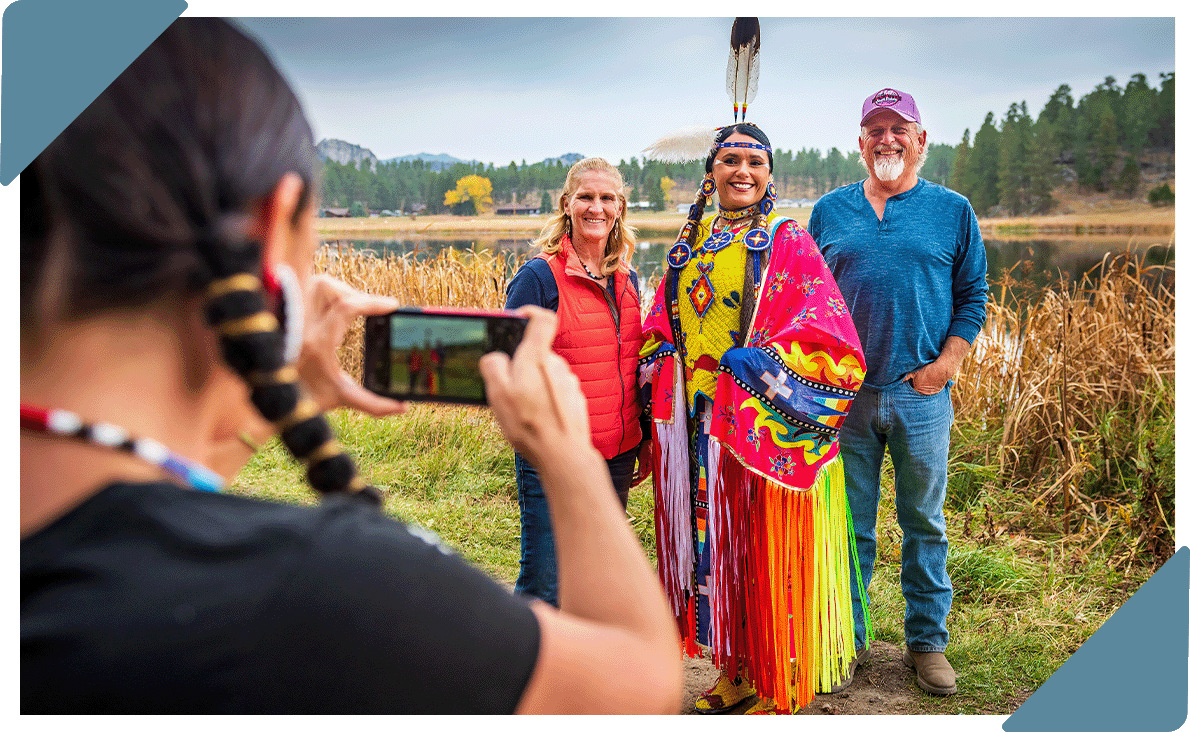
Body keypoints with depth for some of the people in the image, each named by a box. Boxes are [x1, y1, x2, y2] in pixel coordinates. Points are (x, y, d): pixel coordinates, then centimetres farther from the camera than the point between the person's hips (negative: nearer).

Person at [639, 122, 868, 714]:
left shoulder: (788, 243, -4)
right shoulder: (691, 243, 12)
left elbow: (829, 340, -11)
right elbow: (662, 330, 16)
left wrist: (753, 369, -17)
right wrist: (657, 410, 8)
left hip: (765, 427, -5)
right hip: (697, 428, 5)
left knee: (765, 552, 3)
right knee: (712, 544, 13)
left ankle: (779, 691, 20)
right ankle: (735, 672, 30)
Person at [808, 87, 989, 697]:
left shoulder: (952, 210, 6)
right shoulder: (830, 211, 8)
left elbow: (973, 294, 7)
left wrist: (945, 363, -5)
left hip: (921, 395, 0)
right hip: (845, 395, 1)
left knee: (924, 524, 10)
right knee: (849, 524, 8)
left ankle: (927, 641, 25)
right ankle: (846, 639, 23)